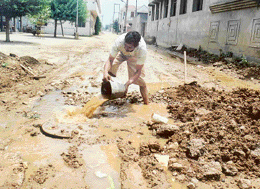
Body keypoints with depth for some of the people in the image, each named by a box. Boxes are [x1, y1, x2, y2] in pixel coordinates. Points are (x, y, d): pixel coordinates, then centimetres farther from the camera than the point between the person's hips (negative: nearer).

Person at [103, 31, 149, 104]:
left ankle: (146, 103, 3)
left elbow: (138, 71, -36)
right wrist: (105, 72, -53)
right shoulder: (119, 42, -42)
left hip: (135, 57, -2)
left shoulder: (142, 49, -44)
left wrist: (128, 83, -50)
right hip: (121, 53, 2)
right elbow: (110, 59, -33)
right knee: (110, 69, -18)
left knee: (139, 78, -13)